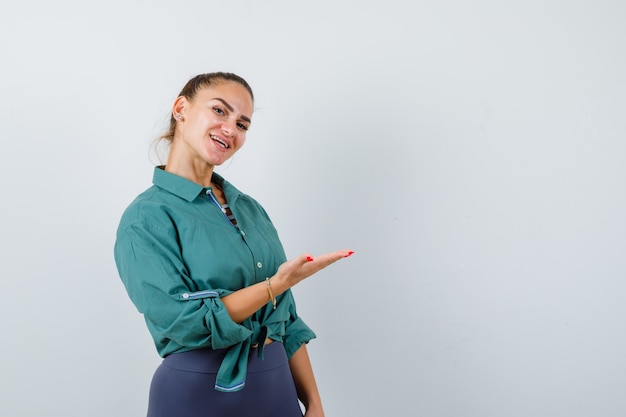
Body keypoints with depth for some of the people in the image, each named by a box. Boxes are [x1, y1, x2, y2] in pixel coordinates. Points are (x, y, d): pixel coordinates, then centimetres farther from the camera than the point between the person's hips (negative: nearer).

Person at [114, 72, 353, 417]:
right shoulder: (145, 218, -10)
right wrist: (278, 283, -19)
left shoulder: (250, 208, 7)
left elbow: (286, 321, 8)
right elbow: (182, 321, -19)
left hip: (278, 387, 5)